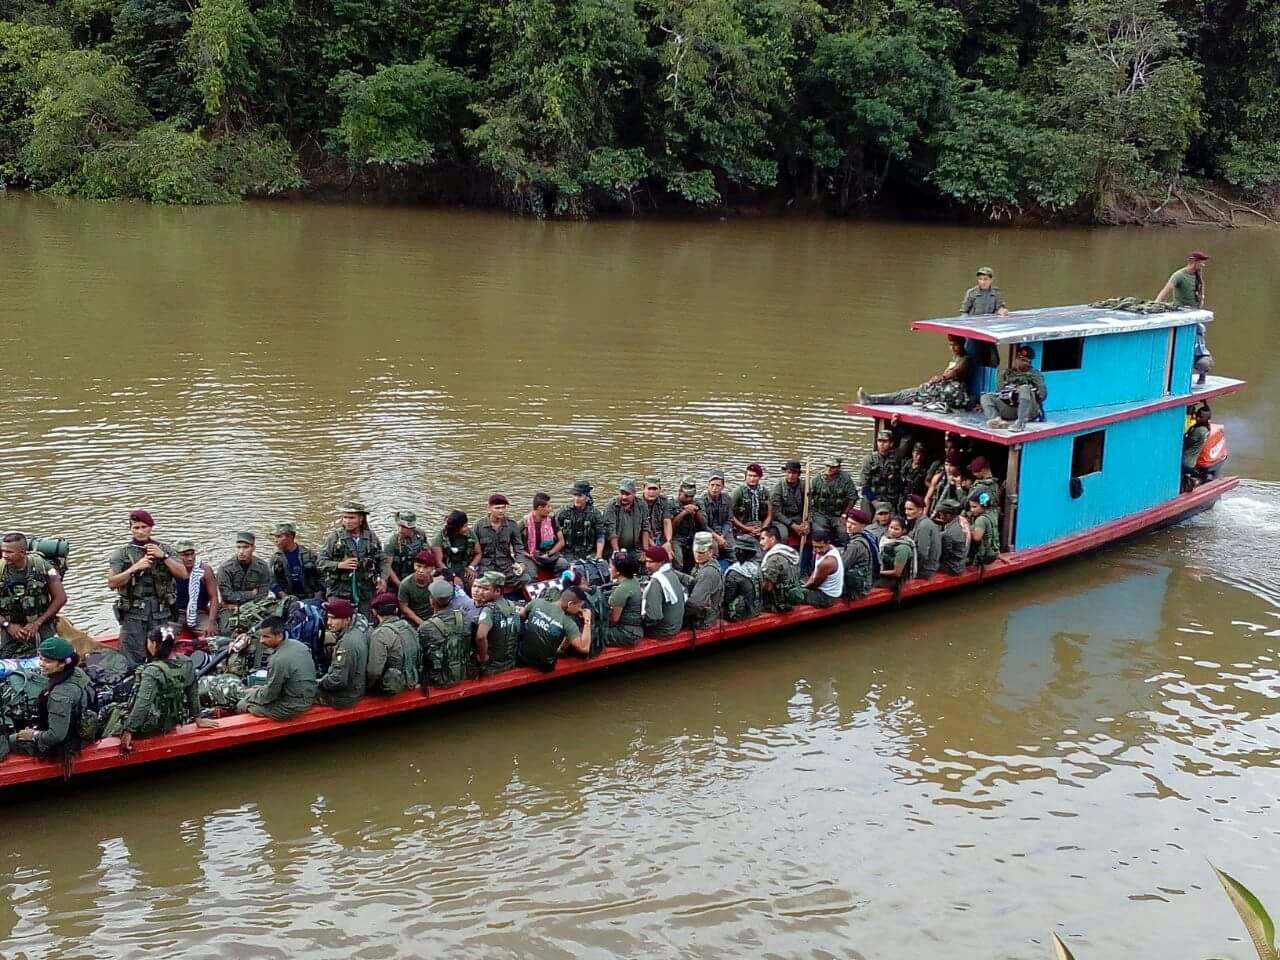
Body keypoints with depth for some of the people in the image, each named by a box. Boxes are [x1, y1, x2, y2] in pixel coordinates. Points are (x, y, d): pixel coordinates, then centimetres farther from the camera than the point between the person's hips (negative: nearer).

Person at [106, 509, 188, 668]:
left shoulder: (164, 549, 10)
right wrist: (135, 568, -15)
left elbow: (183, 574, 1)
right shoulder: (121, 553, 5)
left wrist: (163, 556, -10)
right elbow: (111, 583, -5)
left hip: (161, 612, 2)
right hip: (133, 612, -2)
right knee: (133, 659, -4)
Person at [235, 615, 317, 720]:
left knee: (241, 705, 6)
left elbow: (269, 696, -18)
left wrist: (251, 692, 0)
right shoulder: (300, 645, -3)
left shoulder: (278, 660, -29)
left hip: (289, 709, -9)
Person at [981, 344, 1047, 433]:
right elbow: (999, 391, 19)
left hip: (1029, 410, -3)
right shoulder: (1007, 373, 25)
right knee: (985, 397, -12)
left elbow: (1043, 392, 8)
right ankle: (997, 420, -45)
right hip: (1008, 408, 3)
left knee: (1025, 389, -30)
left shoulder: (1035, 374, 19)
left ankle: (1020, 423, -50)